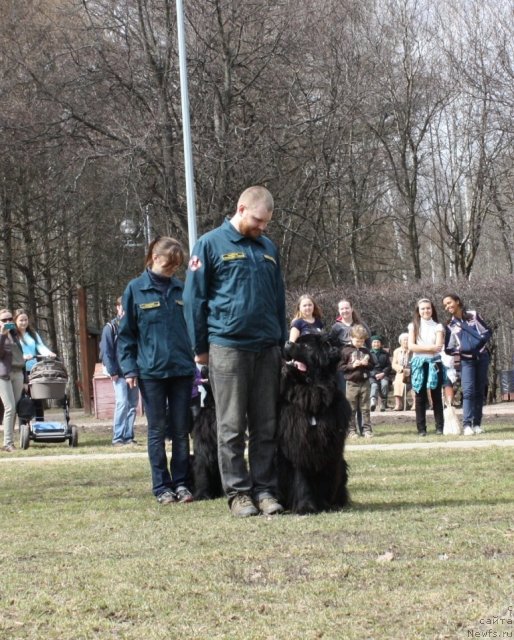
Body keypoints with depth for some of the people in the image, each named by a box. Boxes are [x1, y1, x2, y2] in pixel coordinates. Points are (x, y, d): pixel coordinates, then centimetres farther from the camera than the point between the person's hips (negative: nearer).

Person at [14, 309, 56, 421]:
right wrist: (23, 357, -29)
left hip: (34, 370, 4)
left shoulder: (33, 334, 17)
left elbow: (41, 347, 3)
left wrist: (49, 353, -19)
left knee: (38, 400, 3)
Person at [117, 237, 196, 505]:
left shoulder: (181, 289, 7)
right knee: (157, 430, 4)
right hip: (151, 372, -3)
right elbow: (126, 333, 0)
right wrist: (129, 369, -6)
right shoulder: (135, 290, -1)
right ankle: (161, 486, 10)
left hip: (181, 369, 3)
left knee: (181, 430, 6)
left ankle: (181, 483, 14)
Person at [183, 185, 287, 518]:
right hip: (227, 346, -4)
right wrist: (200, 348, -2)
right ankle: (238, 492, 5)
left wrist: (282, 343, 14)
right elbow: (194, 298, 0)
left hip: (267, 348, 5)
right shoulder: (211, 244, -1)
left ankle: (265, 489, 9)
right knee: (232, 426, 0)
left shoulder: (269, 248, 14)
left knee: (267, 426, 4)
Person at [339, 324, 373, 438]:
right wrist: (352, 366, -15)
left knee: (365, 408, 5)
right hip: (352, 383, -3)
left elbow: (372, 365, 16)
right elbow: (341, 366, -2)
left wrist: (367, 364, -5)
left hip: (364, 383, 3)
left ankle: (367, 429, 7)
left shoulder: (366, 351, 10)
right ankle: (352, 430, 5)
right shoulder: (346, 351, -1)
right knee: (351, 409, 1)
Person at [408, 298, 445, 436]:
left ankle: (440, 427, 1)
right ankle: (421, 428, 1)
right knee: (420, 396, 0)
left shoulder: (437, 327, 5)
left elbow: (438, 347, -6)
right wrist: (429, 347, -7)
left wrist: (421, 348, -8)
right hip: (419, 363, 1)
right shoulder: (414, 326, 7)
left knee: (436, 395, 0)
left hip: (434, 363, -1)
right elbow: (411, 346, -3)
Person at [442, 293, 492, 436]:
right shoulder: (450, 325, 1)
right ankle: (467, 424, -21)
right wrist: (460, 349, -19)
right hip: (467, 360, -1)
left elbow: (487, 331, 7)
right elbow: (448, 349, 1)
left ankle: (477, 424, 6)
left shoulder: (473, 315, 3)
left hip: (482, 357, 2)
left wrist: (481, 340, -13)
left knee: (480, 391, 2)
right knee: (468, 391, -16)